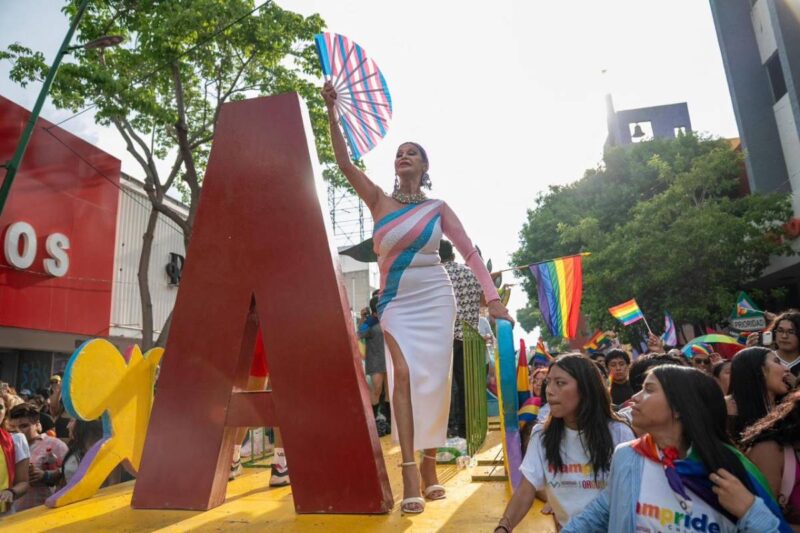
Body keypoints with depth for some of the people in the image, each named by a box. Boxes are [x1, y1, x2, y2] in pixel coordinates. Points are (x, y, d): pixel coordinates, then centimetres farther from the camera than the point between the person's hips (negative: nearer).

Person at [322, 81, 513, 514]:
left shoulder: (438, 208, 5)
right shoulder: (378, 201, 6)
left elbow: (470, 252, 1)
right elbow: (344, 162, -3)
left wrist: (492, 297, -9)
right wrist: (332, 112, -10)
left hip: (434, 296, 0)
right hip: (396, 300, 0)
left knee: (433, 379, -1)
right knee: (403, 374, -14)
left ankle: (429, 466, 14)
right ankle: (409, 472, -11)